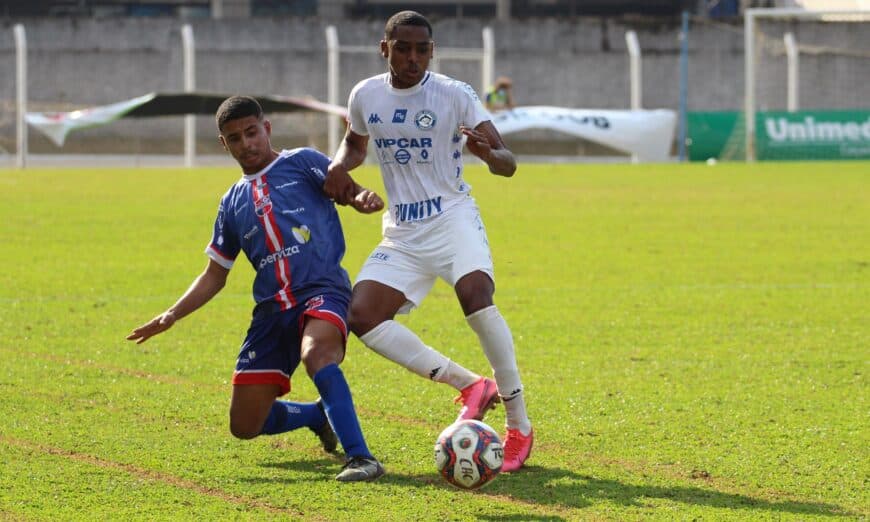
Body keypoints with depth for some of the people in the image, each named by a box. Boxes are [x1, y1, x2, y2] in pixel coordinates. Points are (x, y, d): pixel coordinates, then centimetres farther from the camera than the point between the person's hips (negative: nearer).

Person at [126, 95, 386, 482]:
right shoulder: (232, 203, 20)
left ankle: (360, 457, -41)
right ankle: (319, 415, 30)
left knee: (316, 352, -40)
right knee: (245, 425, 2)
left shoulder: (302, 163, 8)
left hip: (322, 291, -6)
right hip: (272, 308, 6)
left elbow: (349, 190, -2)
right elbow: (214, 276, 25)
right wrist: (172, 315, 14)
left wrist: (363, 199, -26)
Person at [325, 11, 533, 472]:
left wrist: (488, 153, -37)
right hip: (401, 233, 5)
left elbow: (508, 164, -13)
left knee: (477, 299, -32)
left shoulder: (455, 95, -10)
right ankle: (470, 385, -4)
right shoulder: (366, 96, 3)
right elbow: (355, 143, 26)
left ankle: (519, 425, -19)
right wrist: (338, 167, 3)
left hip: (452, 218, -5)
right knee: (362, 317, -15)